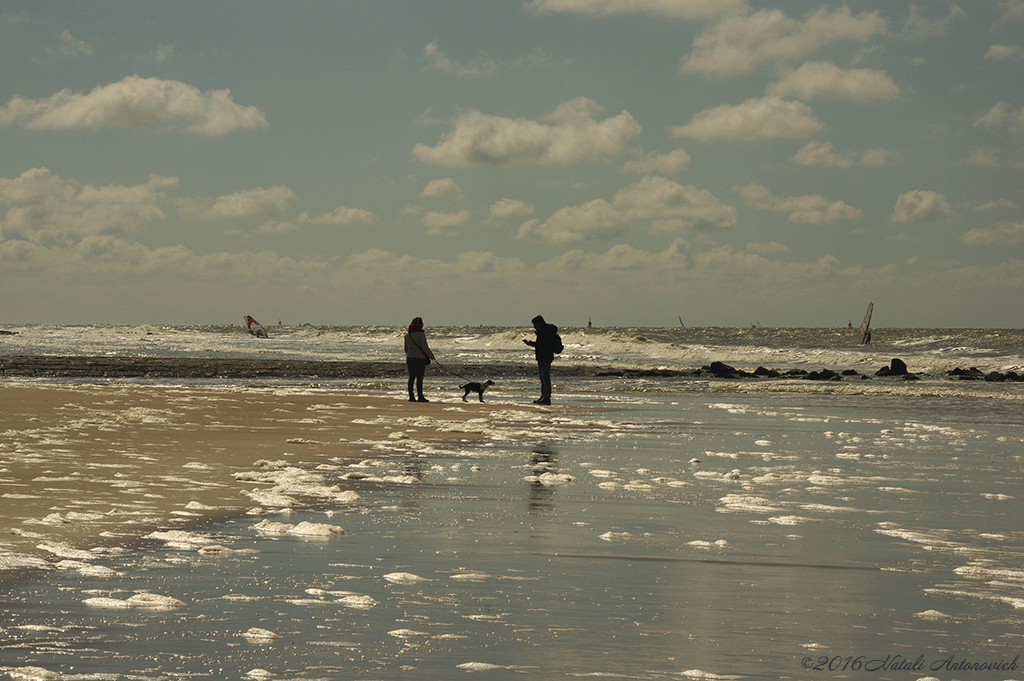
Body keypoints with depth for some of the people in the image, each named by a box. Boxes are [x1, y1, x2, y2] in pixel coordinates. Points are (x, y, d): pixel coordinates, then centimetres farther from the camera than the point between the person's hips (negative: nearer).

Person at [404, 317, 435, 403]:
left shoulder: (407, 334, 9)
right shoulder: (420, 334, -12)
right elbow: (424, 347, -13)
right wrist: (431, 355, 0)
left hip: (410, 357, 7)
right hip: (420, 358, -7)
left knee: (411, 377, 9)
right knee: (419, 378, -5)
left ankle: (411, 396, 9)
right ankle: (420, 396, -6)